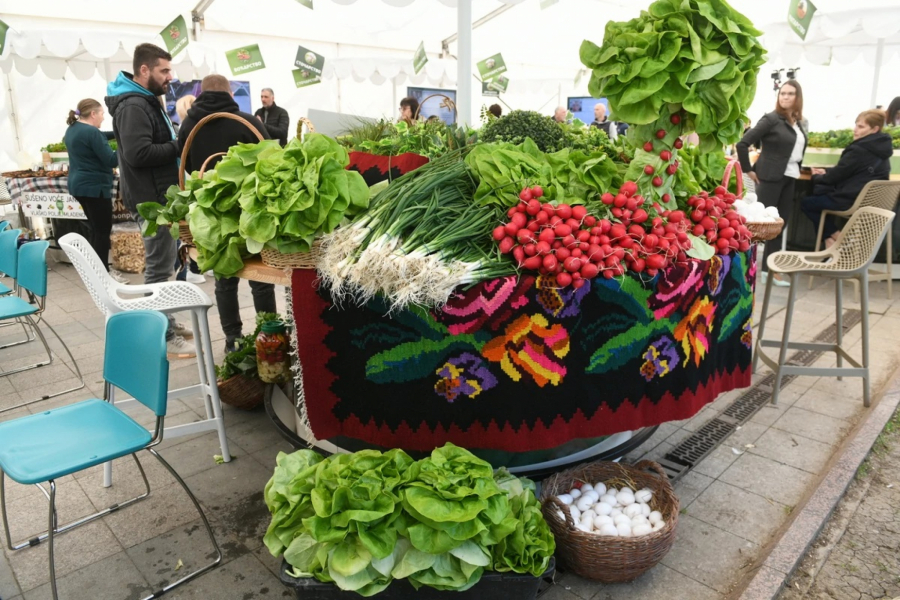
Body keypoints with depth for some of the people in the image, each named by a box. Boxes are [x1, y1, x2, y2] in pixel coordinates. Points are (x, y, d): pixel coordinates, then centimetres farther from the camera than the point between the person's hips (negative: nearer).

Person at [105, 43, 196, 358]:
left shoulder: (147, 101, 17)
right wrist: (179, 147, -17)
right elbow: (139, 154, -27)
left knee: (162, 263, 16)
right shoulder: (132, 106, -16)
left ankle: (164, 322, 28)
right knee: (159, 267, -7)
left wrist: (177, 145, 4)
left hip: (160, 195, 11)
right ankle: (163, 337, 0)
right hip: (151, 198, -11)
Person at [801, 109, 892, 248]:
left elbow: (834, 176, -12)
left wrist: (816, 176, 8)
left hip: (852, 202, -9)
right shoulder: (881, 148, 10)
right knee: (818, 195, 24)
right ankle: (831, 237, 16)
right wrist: (825, 174, 9)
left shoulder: (859, 150, -18)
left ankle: (834, 236, 8)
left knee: (806, 203, 7)